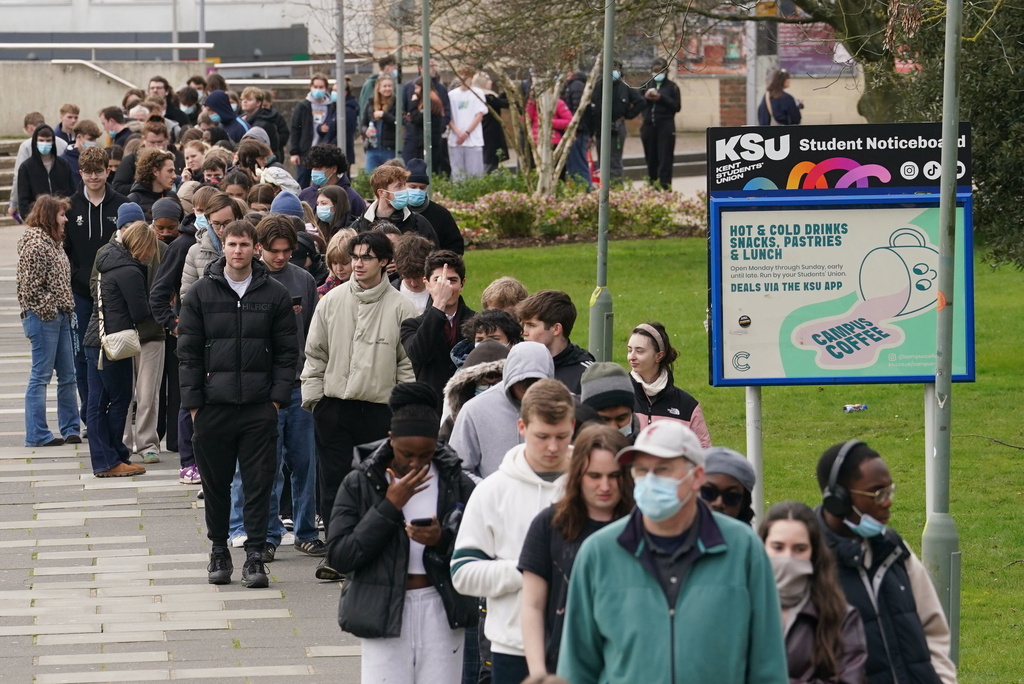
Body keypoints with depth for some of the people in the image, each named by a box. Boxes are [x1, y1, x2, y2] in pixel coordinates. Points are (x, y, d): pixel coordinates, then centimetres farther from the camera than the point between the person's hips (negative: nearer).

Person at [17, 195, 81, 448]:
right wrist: (50, 310, -16)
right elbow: (30, 284, -18)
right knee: (41, 375, -5)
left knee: (67, 376, 12)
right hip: (42, 316, -10)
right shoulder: (34, 244, -15)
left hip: (59, 317, 10)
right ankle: (37, 434, -1)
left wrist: (67, 309, 12)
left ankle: (70, 429, 19)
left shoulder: (52, 242, 16)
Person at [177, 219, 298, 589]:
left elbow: (287, 351, 6)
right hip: (213, 406, 1)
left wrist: (278, 396, -3)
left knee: (259, 482, -2)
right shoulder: (201, 294, 4)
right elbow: (189, 351, 4)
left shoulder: (275, 295, 5)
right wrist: (192, 401, -2)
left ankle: (255, 555, 1)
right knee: (215, 483, 7)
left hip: (260, 407, 0)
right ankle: (219, 550, 20)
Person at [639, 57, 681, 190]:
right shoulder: (646, 85, 13)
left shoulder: (672, 87, 2)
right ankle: (652, 183, 16)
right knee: (651, 158, 7)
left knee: (665, 159, -8)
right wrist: (645, 97, -8)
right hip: (649, 126, 4)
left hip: (665, 127, -4)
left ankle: (665, 185, -11)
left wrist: (661, 98, -13)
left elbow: (677, 106, -3)